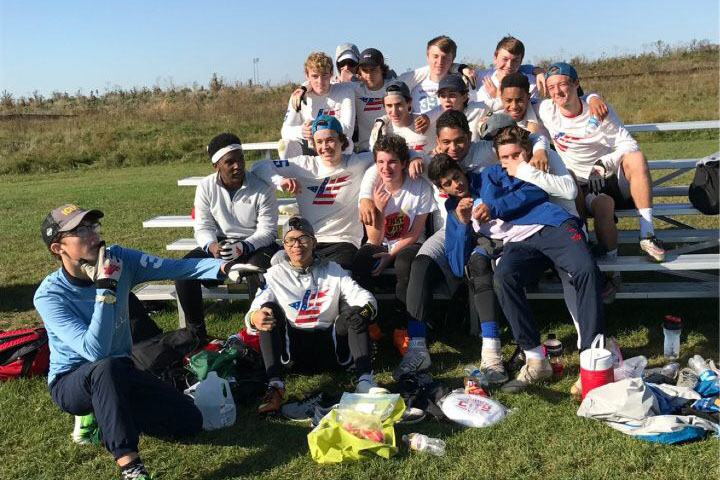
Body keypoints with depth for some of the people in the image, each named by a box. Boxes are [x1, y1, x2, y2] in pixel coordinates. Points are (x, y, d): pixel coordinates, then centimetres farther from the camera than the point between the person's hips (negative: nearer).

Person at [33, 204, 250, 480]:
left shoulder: (118, 259, -12)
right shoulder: (49, 295, -23)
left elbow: (173, 267, -21)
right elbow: (95, 351, -33)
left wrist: (221, 268, -38)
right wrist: (105, 289, -36)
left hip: (119, 374, 5)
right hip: (71, 382, -5)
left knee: (189, 422, -4)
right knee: (107, 367, -41)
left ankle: (100, 417, 12)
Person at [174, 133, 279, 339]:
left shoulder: (261, 187, -12)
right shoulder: (206, 187, -3)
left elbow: (268, 230, -13)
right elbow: (202, 227, -3)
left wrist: (243, 247, -31)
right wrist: (212, 246, -26)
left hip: (255, 244, -3)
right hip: (219, 244, 4)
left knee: (259, 268, -37)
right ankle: (196, 332, -8)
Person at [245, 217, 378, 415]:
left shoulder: (333, 270, 10)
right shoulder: (275, 275, 7)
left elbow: (364, 297, -3)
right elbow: (256, 309, -7)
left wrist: (365, 309, -29)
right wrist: (255, 318, -33)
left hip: (330, 345, 1)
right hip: (293, 348, 0)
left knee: (354, 312, -23)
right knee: (269, 308, -23)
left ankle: (365, 380, -37)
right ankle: (275, 385, -35)